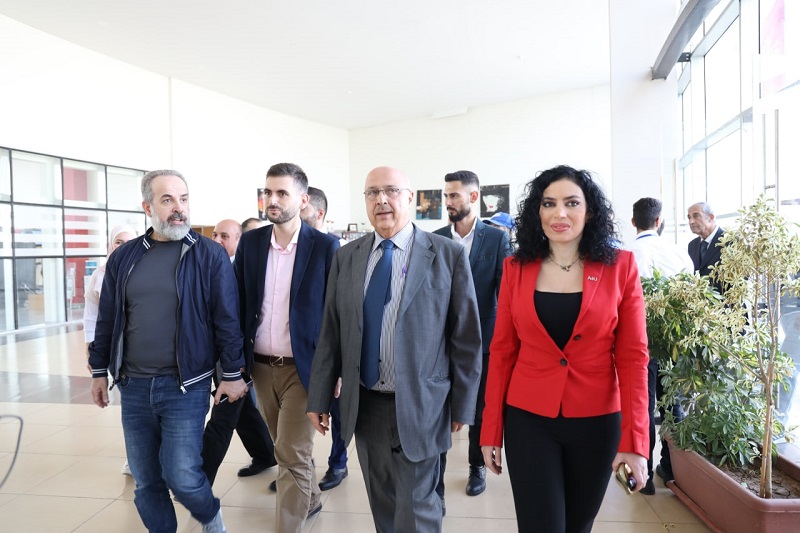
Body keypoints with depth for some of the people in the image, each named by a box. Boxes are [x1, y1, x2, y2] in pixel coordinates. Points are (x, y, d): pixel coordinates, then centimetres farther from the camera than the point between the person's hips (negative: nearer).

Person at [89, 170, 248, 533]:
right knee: (146, 481, 13)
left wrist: (232, 374, -7)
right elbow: (107, 319, 12)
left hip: (186, 386, -4)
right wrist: (100, 371, 13)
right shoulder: (123, 258, 5)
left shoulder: (210, 256, -6)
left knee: (182, 476, -1)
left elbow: (227, 320, -6)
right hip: (133, 387, 4)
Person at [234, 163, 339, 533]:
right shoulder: (250, 242, 2)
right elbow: (238, 305, 7)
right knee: (289, 447, 21)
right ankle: (309, 499, 45)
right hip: (261, 365, 5)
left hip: (303, 366, -5)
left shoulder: (325, 246, -10)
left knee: (291, 454, -3)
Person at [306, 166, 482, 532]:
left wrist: (462, 405, -3)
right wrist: (319, 398, 5)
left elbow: (466, 336, -5)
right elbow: (330, 333, 5)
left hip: (419, 407, -3)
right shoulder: (346, 257, 3)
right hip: (364, 404, 4)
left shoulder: (448, 254, -8)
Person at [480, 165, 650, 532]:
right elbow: (502, 351, -1)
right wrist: (491, 430, 0)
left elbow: (633, 357, -5)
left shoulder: (620, 266, -5)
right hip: (528, 421, 0)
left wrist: (634, 439, -9)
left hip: (596, 422, 1)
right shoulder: (516, 268, -3)